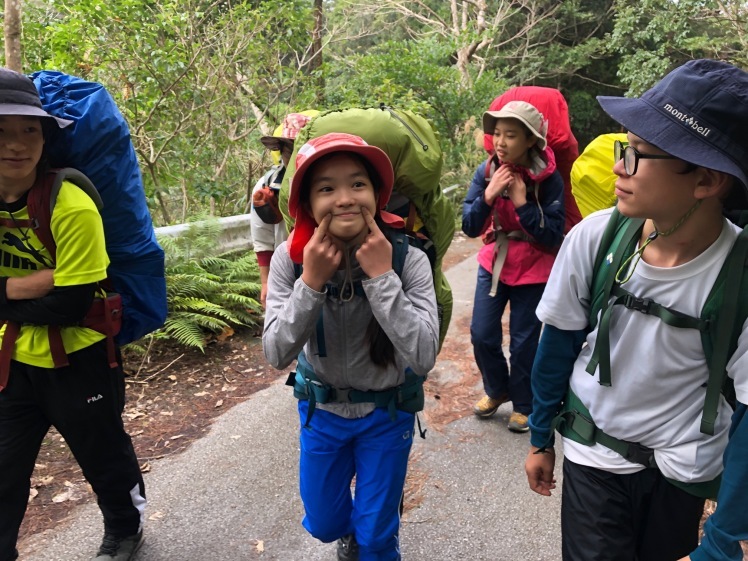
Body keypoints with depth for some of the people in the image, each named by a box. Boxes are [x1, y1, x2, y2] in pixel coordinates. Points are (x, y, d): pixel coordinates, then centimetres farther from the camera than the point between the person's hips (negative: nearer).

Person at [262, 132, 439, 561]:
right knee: (323, 524, 22)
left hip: (387, 413, -2)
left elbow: (423, 358, -31)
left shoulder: (408, 259, -26)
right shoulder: (291, 257, -20)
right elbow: (278, 355, -21)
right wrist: (311, 282, -33)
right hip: (321, 408, 2)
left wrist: (381, 276, -36)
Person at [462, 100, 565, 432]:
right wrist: (488, 195, -26)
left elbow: (553, 237, -18)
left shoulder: (548, 179, -17)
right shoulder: (486, 171, -8)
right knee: (482, 335, 6)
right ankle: (497, 390, 34)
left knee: (523, 343, 5)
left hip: (533, 271, -3)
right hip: (493, 264, 3)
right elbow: (470, 227, -11)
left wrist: (522, 203, -26)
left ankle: (523, 405, 29)